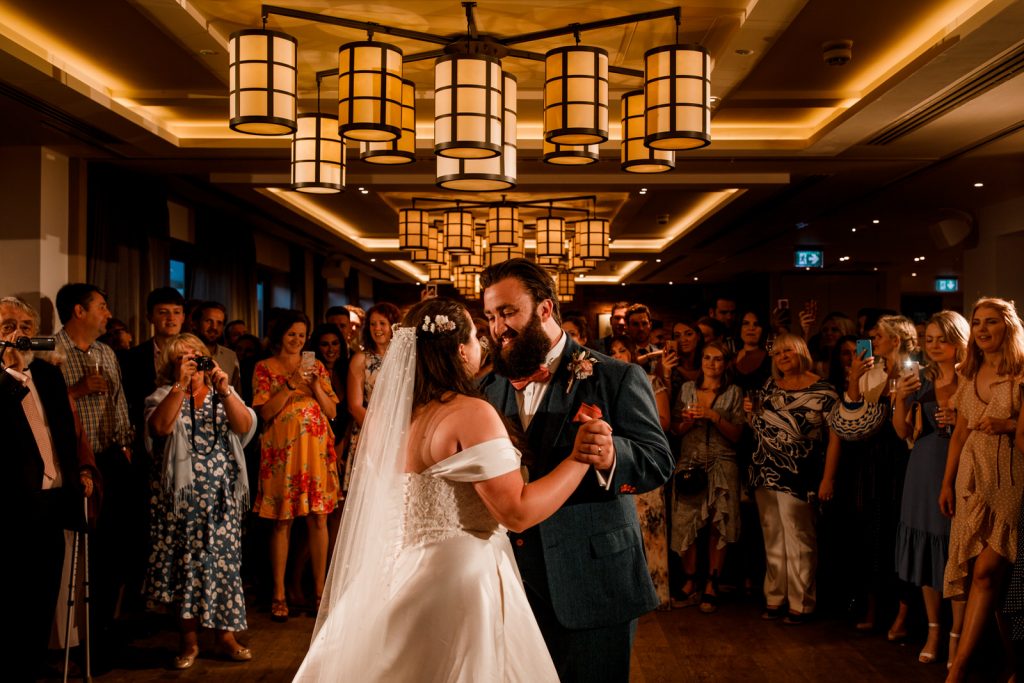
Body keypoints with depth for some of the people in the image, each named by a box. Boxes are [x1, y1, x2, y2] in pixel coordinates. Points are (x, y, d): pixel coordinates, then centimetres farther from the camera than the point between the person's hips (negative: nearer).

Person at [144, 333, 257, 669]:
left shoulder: (223, 395, 9)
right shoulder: (164, 397, 5)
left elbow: (245, 426, -9)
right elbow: (160, 427, -17)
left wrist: (224, 390, -21)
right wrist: (181, 386, -22)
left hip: (222, 497, 1)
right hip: (182, 496, -1)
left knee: (224, 561, 1)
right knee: (185, 563, 2)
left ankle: (226, 636, 11)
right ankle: (189, 639, 14)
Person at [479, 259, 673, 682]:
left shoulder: (617, 378, -6)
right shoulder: (491, 386, 10)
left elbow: (659, 460, -14)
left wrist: (611, 457, -33)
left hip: (591, 582, -4)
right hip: (512, 581, 5)